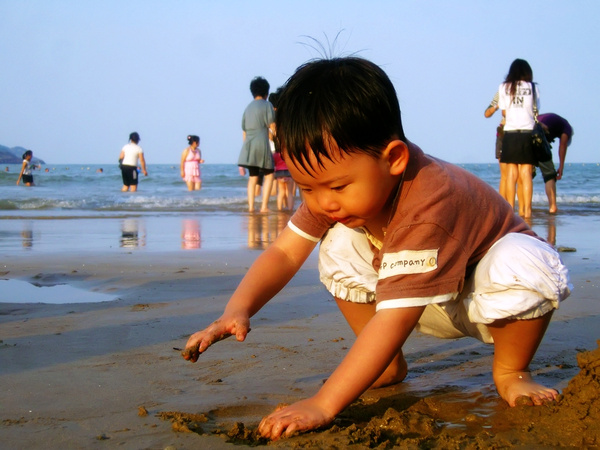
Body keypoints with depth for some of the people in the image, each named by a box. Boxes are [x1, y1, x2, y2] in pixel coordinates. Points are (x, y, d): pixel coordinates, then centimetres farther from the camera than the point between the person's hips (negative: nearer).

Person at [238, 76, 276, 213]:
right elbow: (272, 126, -6)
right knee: (269, 175, 5)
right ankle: (264, 205, -3)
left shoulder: (248, 108, 17)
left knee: (252, 176, 12)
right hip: (262, 144, -6)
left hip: (248, 145, 6)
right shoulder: (266, 105, -2)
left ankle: (251, 206, 4)